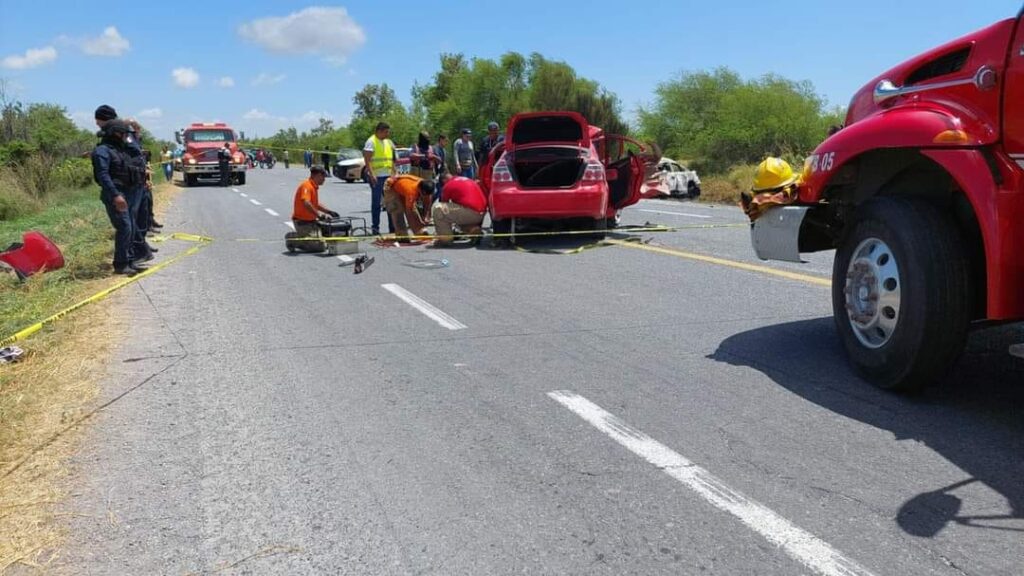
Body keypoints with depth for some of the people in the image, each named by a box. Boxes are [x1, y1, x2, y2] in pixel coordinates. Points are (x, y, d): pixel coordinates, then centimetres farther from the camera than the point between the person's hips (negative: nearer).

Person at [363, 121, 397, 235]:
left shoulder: (388, 142, 16)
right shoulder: (371, 142, -6)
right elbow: (367, 160, -13)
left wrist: (393, 173, 15)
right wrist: (371, 174, -21)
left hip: (387, 176, 7)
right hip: (376, 177, -7)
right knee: (376, 202, -2)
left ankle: (393, 227, 14)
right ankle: (375, 227, 4)